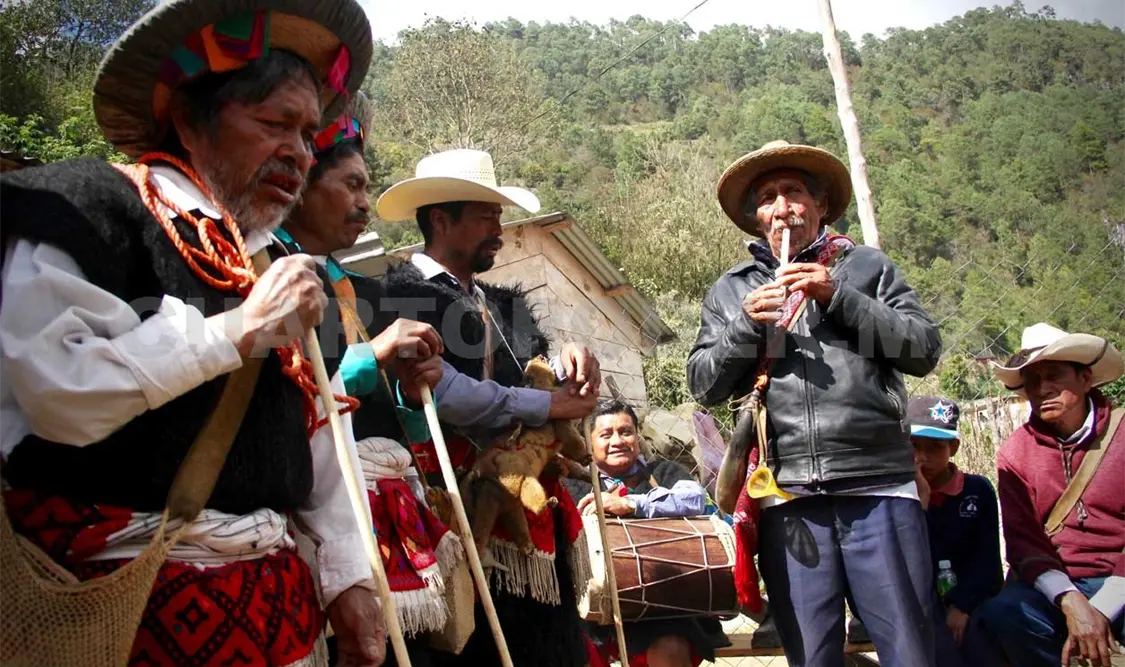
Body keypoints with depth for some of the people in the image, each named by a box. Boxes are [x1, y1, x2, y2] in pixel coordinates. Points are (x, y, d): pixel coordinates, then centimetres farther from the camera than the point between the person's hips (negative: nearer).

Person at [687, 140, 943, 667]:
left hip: (879, 486, -1)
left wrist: (839, 297, -7)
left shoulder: (867, 267, 13)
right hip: (788, 494, 1)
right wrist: (746, 323, -6)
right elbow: (704, 385, 10)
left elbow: (924, 350, 2)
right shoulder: (731, 290, 15)